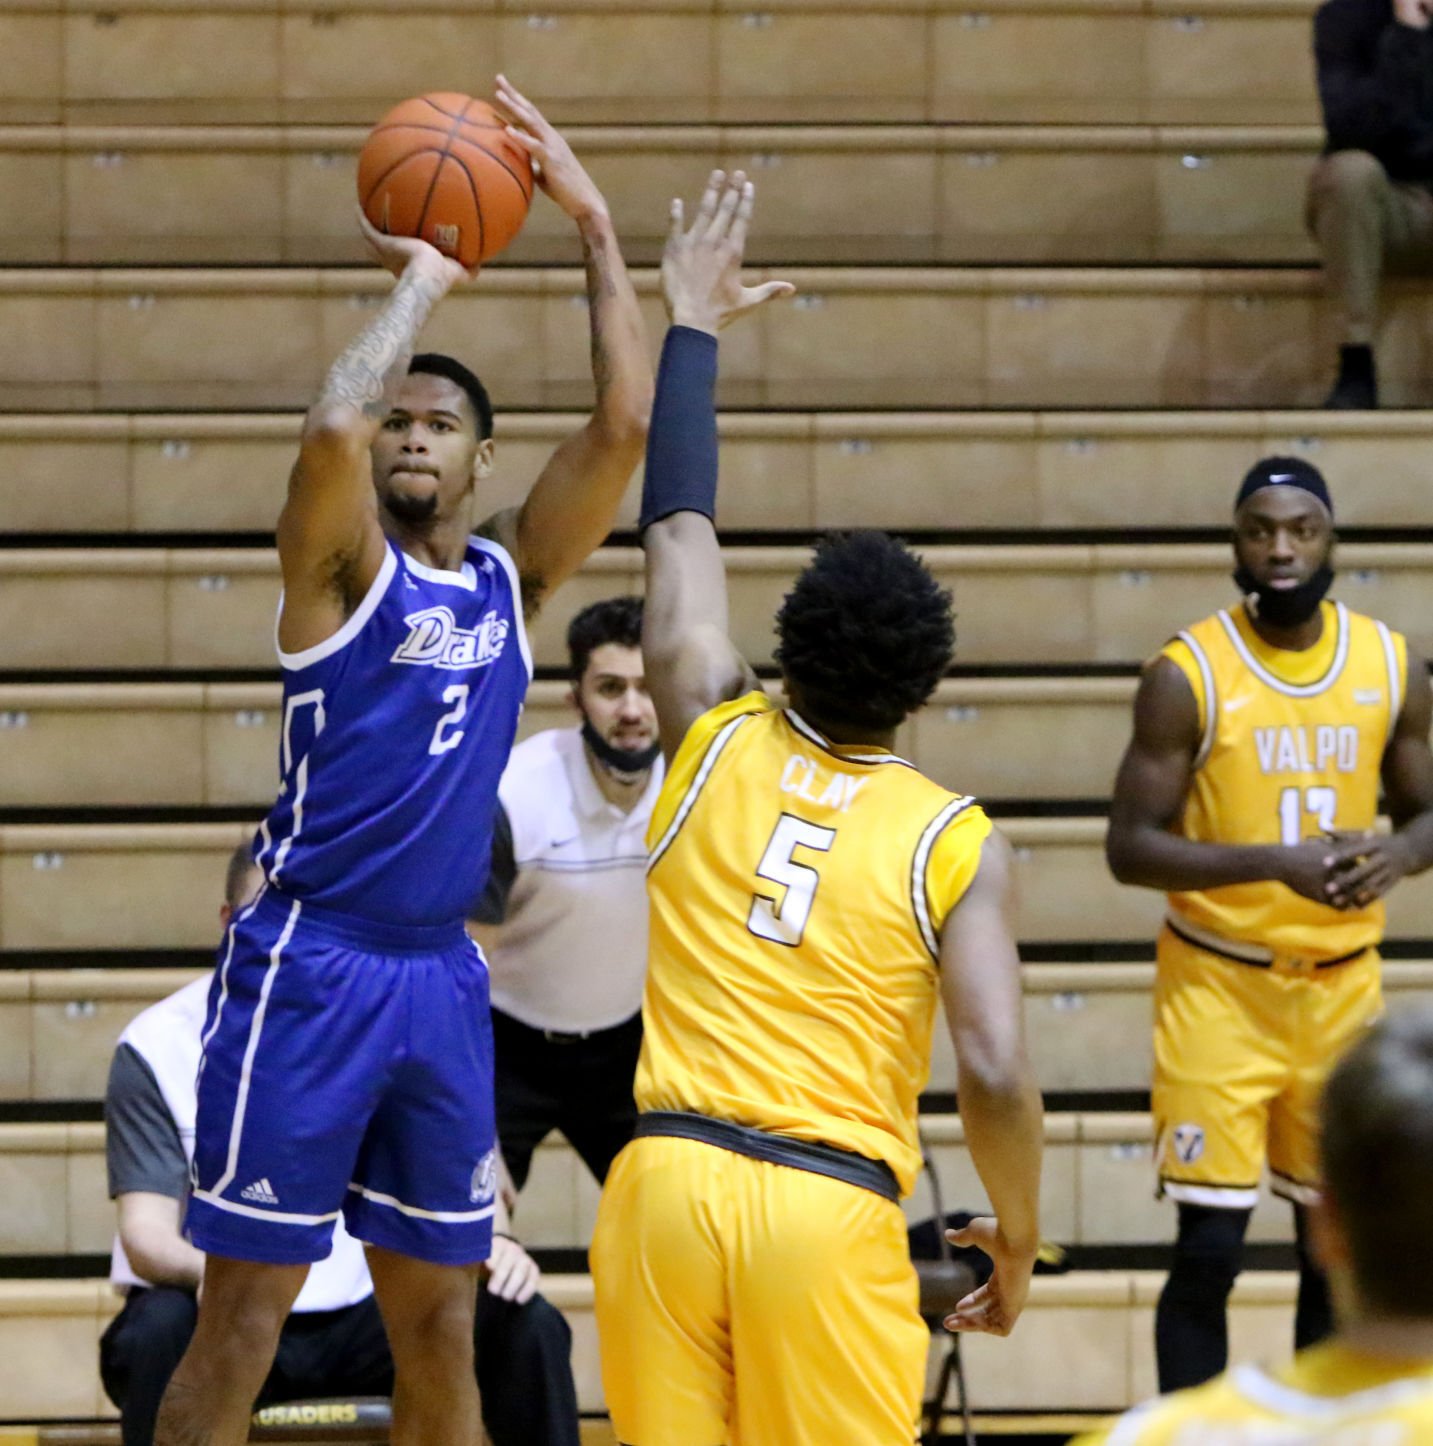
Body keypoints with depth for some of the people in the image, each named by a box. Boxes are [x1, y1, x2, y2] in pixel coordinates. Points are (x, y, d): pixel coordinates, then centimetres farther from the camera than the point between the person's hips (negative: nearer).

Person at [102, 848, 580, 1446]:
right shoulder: (158, 1045, -6)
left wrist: (494, 1240, -20)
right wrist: (210, 1272, -37)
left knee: (527, 1324, -20)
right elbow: (144, 1231, -13)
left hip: (356, 1317, 3)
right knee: (159, 1331, -37)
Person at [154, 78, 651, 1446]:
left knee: (439, 1323, 11)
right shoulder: (343, 563, -4)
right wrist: (423, 277, -12)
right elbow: (330, 429, -25)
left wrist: (594, 225, -1)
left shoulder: (510, 575, 10)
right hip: (307, 967, -5)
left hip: (443, 976, 5)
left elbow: (623, 424, 0)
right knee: (242, 1320, -4)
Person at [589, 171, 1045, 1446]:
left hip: (665, 1183, 3)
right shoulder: (956, 844, -1)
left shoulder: (717, 743, 7)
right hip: (829, 1210, -3)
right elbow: (995, 1072, -10)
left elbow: (678, 528, 20)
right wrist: (1018, 1242, 6)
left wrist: (694, 325, 30)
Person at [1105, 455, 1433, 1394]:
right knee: (1210, 1249, -7)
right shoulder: (1189, 675, -11)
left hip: (1342, 986, 4)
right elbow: (1131, 847, -12)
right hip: (1219, 987, -4)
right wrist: (1275, 863, -25)